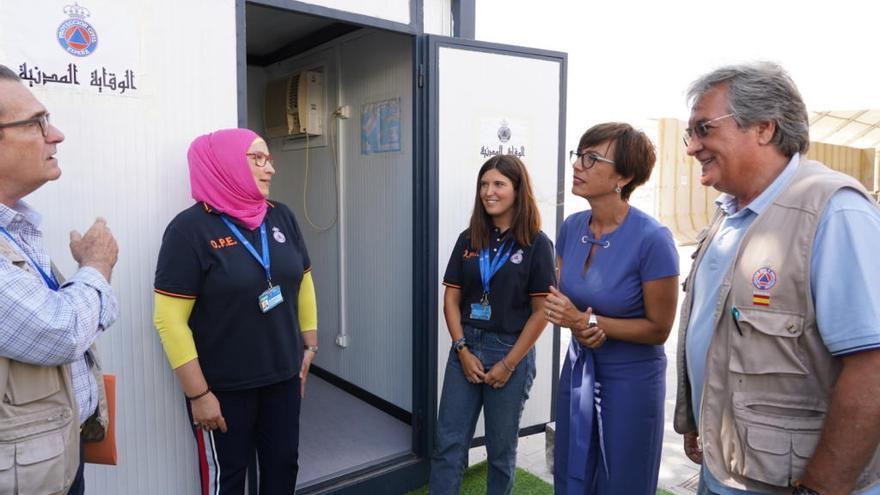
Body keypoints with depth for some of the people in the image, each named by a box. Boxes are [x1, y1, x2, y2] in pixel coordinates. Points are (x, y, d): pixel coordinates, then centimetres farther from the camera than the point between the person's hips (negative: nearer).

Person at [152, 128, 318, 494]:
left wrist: (309, 346, 10)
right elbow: (170, 319, -16)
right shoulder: (191, 228, -15)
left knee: (283, 465, 18)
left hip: (283, 376, 5)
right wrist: (198, 393, -15)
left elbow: (303, 284, 12)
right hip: (224, 387, -5)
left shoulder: (281, 217, 3)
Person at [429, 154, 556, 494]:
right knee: (449, 444, 7)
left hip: (511, 352, -3)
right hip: (466, 348, 4)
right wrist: (463, 350, -6)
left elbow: (541, 311, -10)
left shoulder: (536, 244, -8)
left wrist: (508, 364, -11)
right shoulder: (468, 240, 4)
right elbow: (451, 299, 4)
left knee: (501, 447, 13)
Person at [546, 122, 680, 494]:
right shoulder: (572, 227, -4)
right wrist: (581, 330, -16)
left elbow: (659, 328, -15)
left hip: (631, 379, -5)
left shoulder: (652, 239, -23)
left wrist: (585, 320, -20)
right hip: (578, 369, 6)